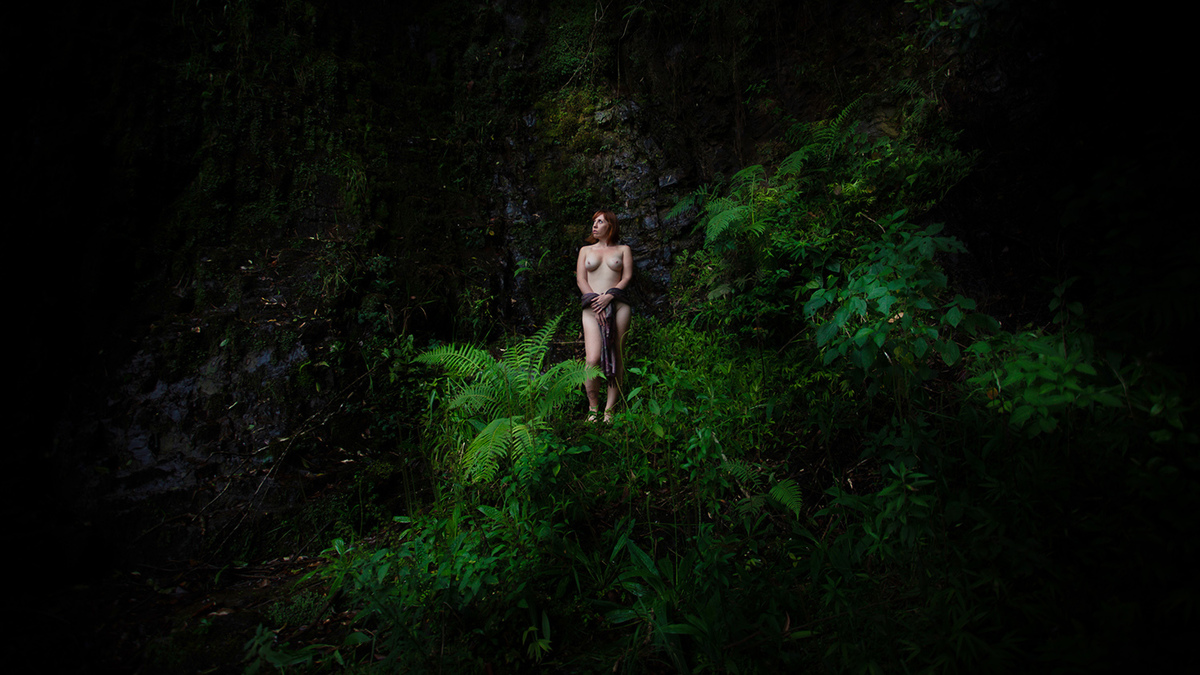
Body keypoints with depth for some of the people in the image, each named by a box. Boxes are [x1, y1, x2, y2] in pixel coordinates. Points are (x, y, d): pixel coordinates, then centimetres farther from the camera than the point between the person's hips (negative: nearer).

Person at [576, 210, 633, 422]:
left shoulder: (623, 250, 18)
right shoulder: (585, 250, 22)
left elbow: (627, 277, 6)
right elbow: (581, 279, 10)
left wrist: (609, 296, -10)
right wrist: (595, 302, -6)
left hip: (618, 305, 0)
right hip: (592, 307, 0)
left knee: (617, 359, -5)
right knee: (593, 359, -16)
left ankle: (609, 410, 0)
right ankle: (593, 408, -4)